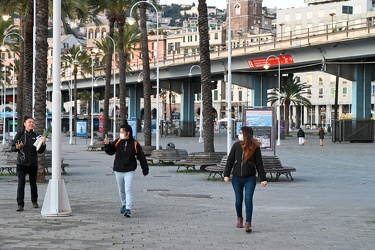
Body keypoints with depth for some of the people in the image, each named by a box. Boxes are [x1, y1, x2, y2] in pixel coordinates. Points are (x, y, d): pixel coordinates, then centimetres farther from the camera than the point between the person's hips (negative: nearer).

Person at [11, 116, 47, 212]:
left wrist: (43, 144, -13)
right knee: (21, 184, -8)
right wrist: (17, 147, -18)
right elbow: (12, 147, 3)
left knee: (33, 183, 12)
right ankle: (20, 205, -5)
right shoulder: (19, 134, -1)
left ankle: (34, 202, 30)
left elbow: (40, 151, 4)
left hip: (33, 164, 2)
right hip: (21, 163, -2)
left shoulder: (36, 135, 3)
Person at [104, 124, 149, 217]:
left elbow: (142, 158, -3)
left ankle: (128, 210, -16)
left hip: (129, 171, -4)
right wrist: (107, 145, -11)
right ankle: (124, 205, 36)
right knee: (121, 190, 16)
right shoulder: (117, 142, -2)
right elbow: (110, 152, 9)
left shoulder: (135, 144, -9)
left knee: (128, 190, -13)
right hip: (118, 170, 4)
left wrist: (145, 170, -1)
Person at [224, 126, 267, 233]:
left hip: (250, 178, -2)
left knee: (248, 199, -10)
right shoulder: (236, 145, 0)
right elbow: (230, 160, 4)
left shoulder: (255, 147, -5)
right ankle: (239, 218, 35)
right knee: (238, 200, 11)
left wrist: (263, 178, -5)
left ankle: (248, 223, -3)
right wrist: (226, 174, -2)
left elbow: (259, 164, -2)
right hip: (237, 178, 3)